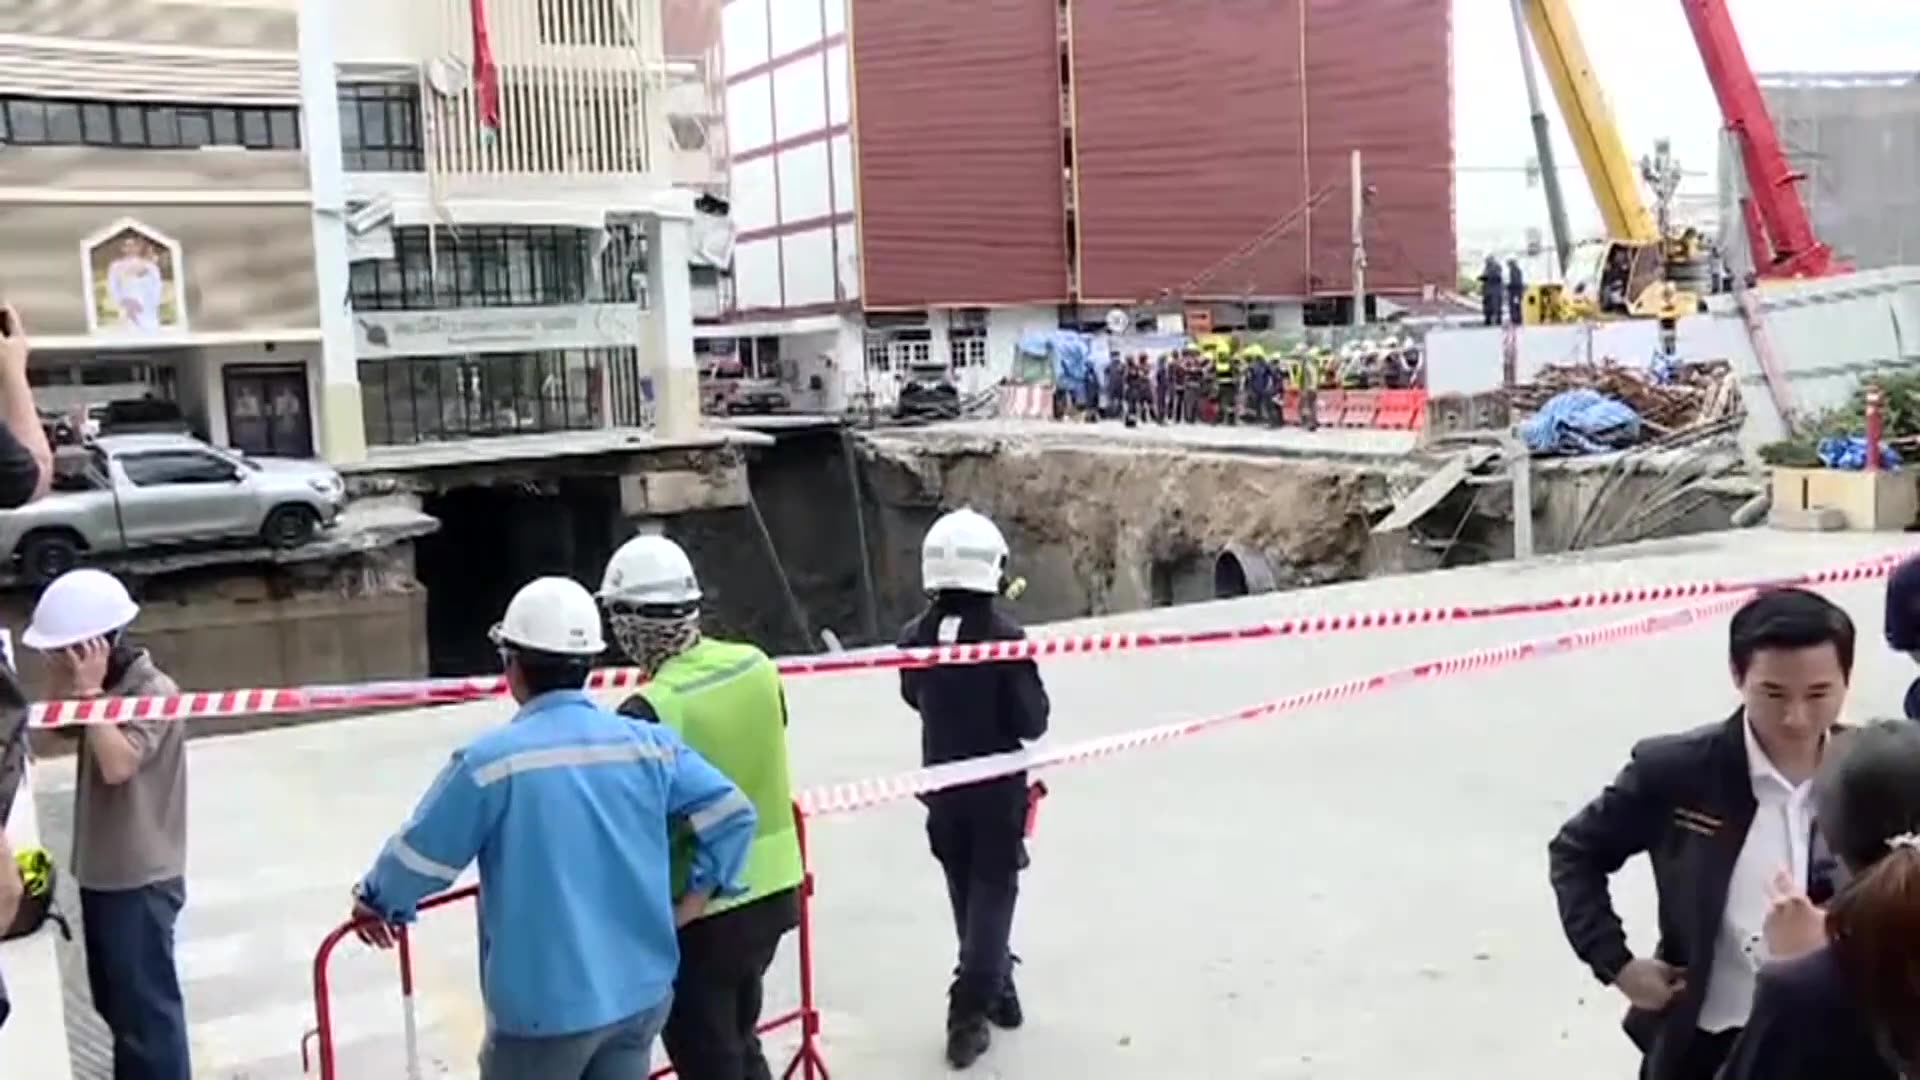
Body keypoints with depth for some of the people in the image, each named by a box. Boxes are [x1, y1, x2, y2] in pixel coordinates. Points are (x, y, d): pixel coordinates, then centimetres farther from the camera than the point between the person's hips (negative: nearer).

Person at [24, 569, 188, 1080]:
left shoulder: (154, 692, -20)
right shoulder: (103, 688, 5)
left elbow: (117, 764, -30)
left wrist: (89, 689, -26)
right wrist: (62, 678, -5)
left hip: (141, 879, -9)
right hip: (100, 870, 9)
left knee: (147, 1006, 0)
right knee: (116, 1001, 21)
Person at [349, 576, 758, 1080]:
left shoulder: (490, 759, -15)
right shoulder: (648, 742, -2)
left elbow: (419, 857, -5)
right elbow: (732, 815, 0)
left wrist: (374, 902, 16)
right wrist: (693, 899, 10)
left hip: (544, 1005, -4)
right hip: (642, 992, 5)